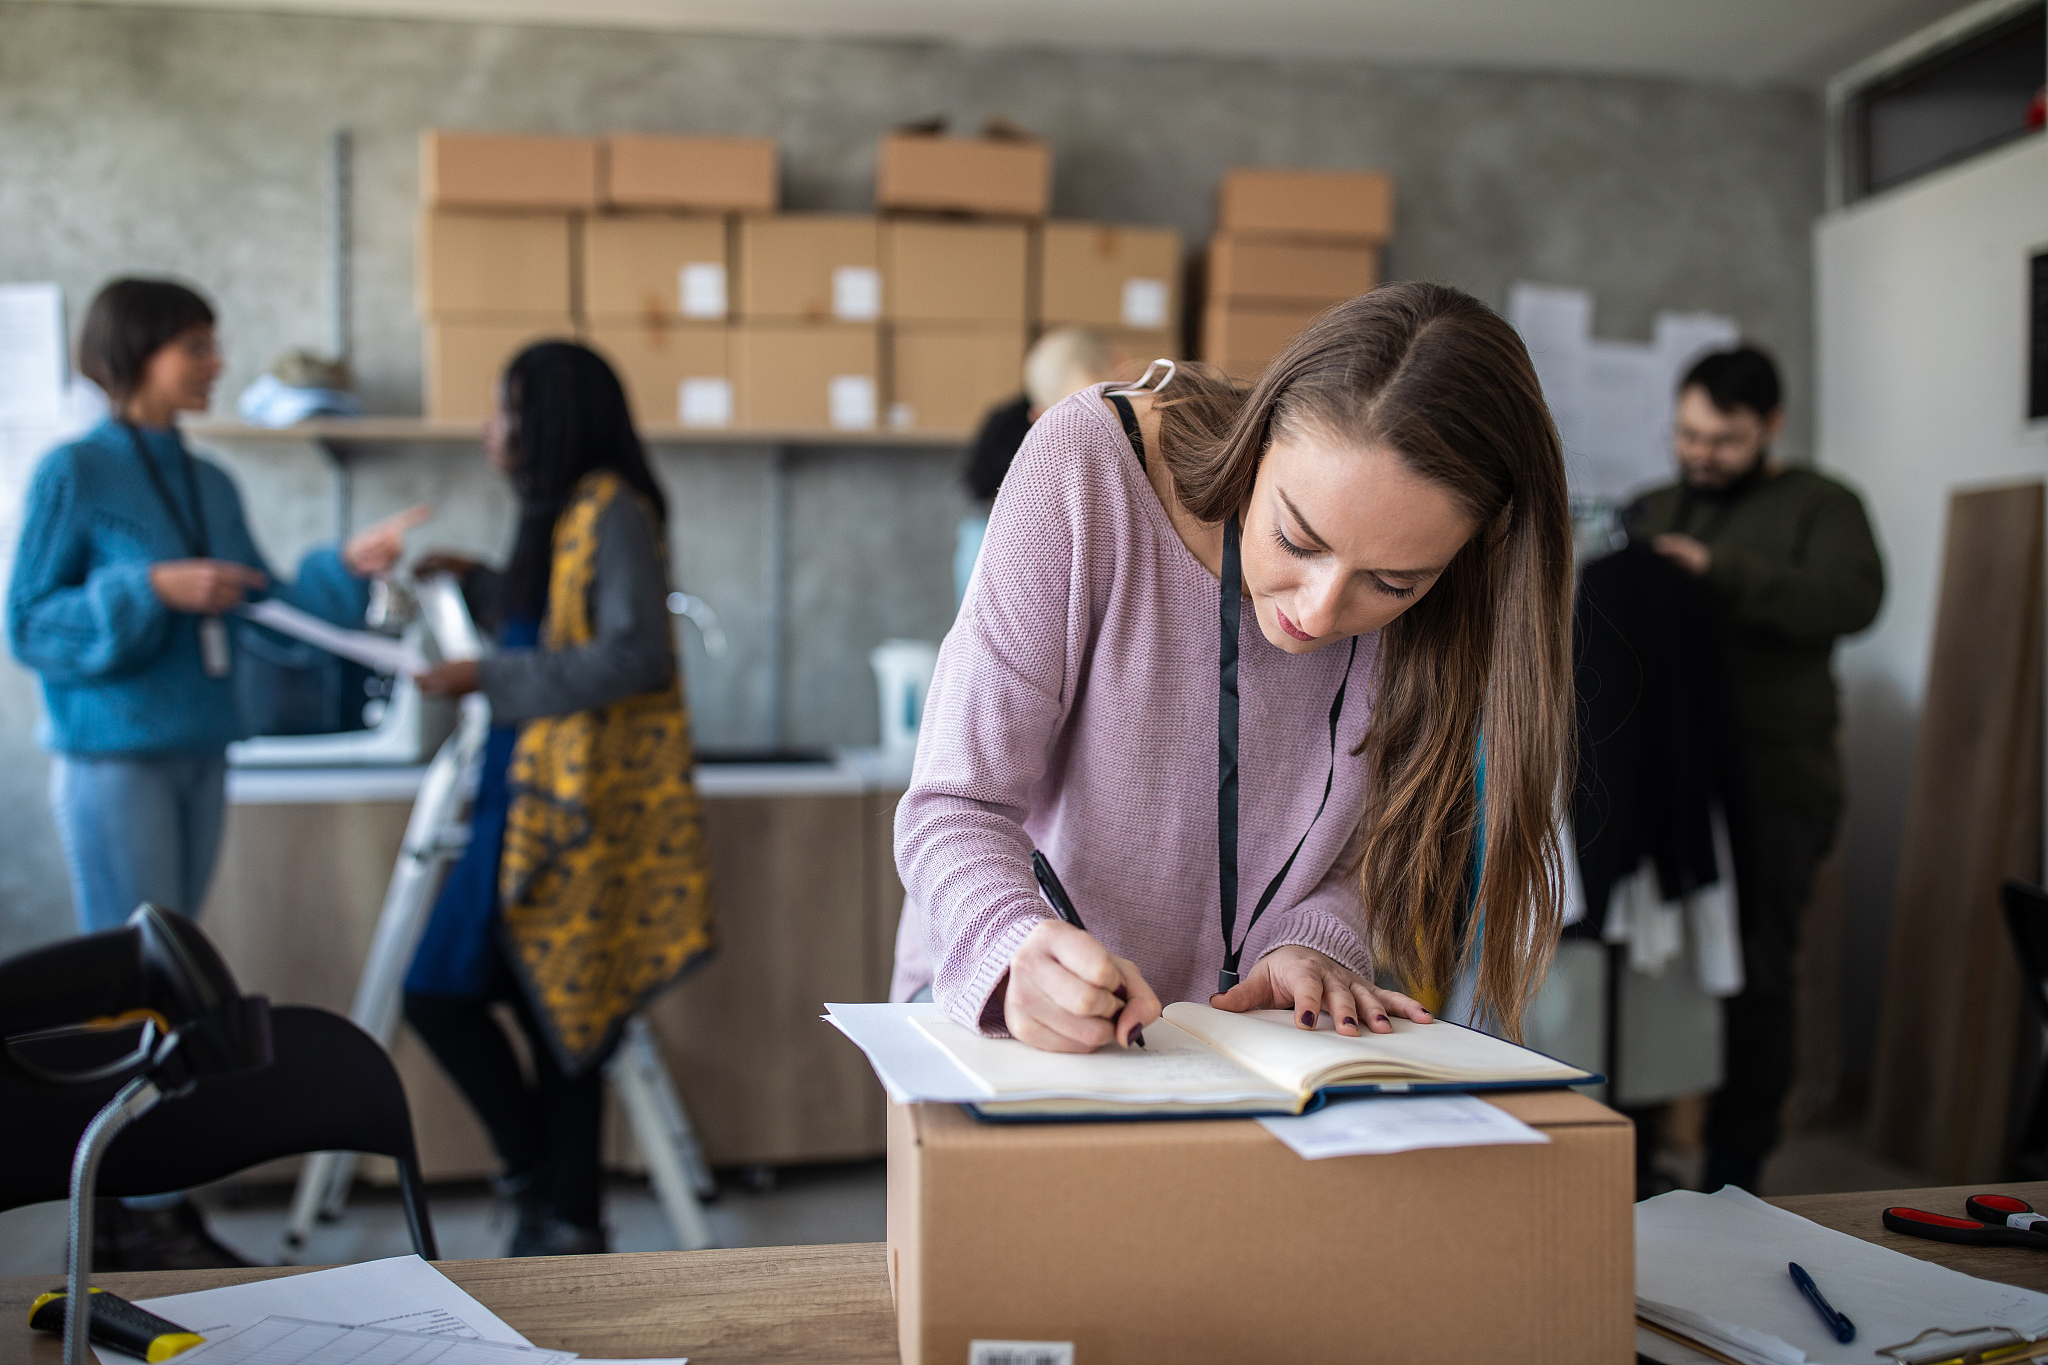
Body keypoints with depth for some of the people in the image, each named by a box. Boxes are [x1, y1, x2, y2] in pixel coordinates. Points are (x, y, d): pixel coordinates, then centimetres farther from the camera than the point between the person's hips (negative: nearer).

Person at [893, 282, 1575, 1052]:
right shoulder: (1088, 462, -21)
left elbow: (1373, 846, 1)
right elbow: (958, 803, -20)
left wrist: (1311, 945, -21)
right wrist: (1014, 954, -39)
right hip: (996, 1002, -1)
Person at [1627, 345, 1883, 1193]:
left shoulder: (1818, 507, 3)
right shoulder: (1650, 512, 18)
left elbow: (1850, 598, -17)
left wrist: (1719, 570, -24)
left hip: (1770, 788, -4)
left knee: (1752, 981, -1)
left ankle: (1732, 1175, 9)